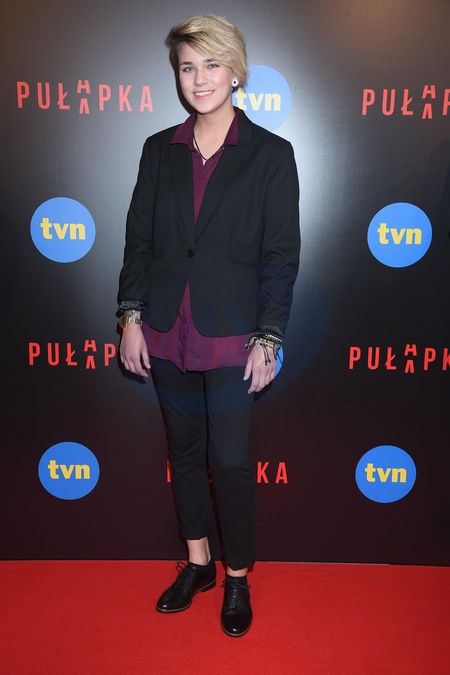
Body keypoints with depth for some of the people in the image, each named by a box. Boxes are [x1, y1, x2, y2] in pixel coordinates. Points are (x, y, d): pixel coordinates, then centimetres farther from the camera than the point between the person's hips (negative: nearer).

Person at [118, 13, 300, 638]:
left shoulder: (271, 154, -2)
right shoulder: (159, 150, 8)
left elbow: (282, 257, -4)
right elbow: (138, 240, 9)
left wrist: (268, 340, -9)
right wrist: (131, 316, 1)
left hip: (231, 336, -3)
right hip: (168, 333, 4)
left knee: (230, 460, 2)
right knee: (184, 452, 14)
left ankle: (238, 579, 27)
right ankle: (198, 563, 36)